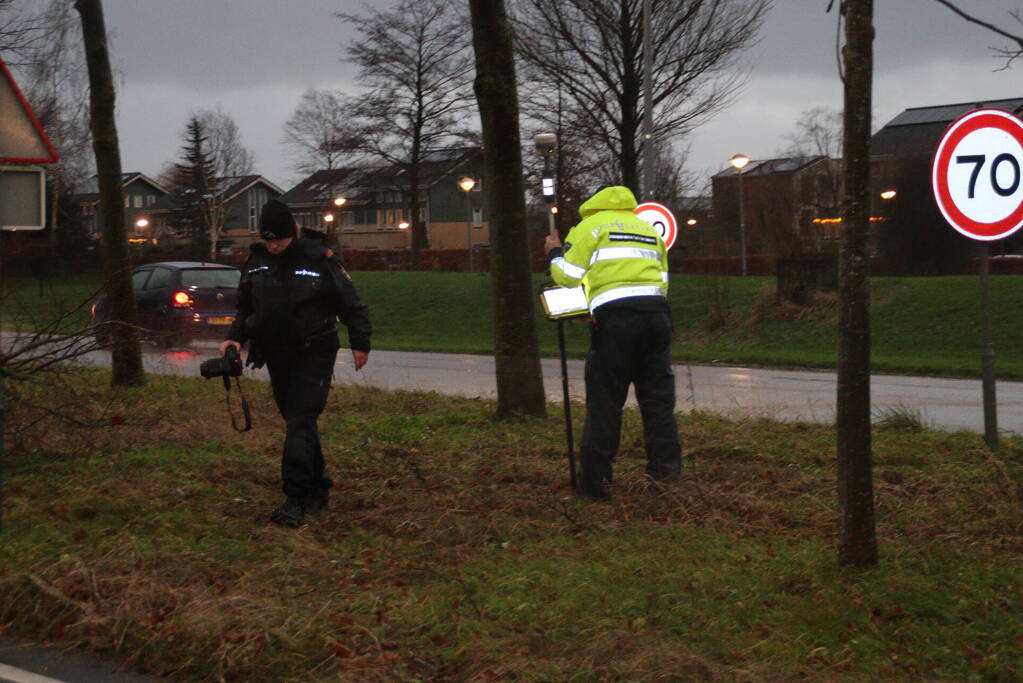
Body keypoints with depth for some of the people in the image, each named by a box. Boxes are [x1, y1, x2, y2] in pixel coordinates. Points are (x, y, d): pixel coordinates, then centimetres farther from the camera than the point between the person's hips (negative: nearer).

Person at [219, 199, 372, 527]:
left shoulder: (319, 259, -11)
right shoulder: (256, 262, 4)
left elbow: (350, 302, -4)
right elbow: (245, 308, 15)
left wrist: (360, 342, -4)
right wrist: (235, 337, -1)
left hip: (314, 355, -6)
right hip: (277, 356, 6)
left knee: (301, 422, -15)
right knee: (296, 422, 10)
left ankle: (296, 499, -18)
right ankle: (317, 490, 21)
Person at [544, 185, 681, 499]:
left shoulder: (589, 226, 10)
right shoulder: (650, 229, 27)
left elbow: (567, 275, 3)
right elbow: (663, 280, 20)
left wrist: (554, 254, 20)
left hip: (615, 313, -4)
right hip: (656, 311, 5)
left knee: (604, 401, 0)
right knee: (658, 394, 12)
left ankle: (594, 481, 4)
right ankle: (666, 466, 10)